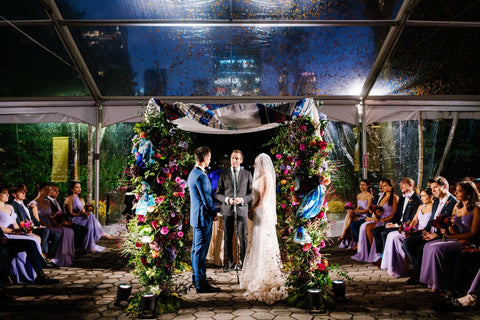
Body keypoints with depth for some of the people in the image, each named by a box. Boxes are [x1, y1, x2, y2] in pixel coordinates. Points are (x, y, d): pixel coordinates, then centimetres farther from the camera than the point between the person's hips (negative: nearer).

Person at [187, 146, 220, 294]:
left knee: (196, 249, 19)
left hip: (196, 216, 11)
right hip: (203, 217, -11)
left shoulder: (192, 173, 12)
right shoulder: (201, 176, -21)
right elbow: (206, 199, -20)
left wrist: (212, 210, 17)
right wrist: (214, 213, -5)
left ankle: (196, 277, 31)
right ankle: (201, 284, 1)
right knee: (201, 251, -5)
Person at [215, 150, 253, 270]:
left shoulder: (247, 174, 6)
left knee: (243, 237, 1)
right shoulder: (224, 174, 6)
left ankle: (243, 261, 13)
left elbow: (252, 193, 6)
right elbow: (218, 193, 6)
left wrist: (242, 199, -12)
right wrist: (227, 199, -12)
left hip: (242, 209, 0)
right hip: (227, 210, 0)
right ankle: (228, 261, 15)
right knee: (227, 237, 5)